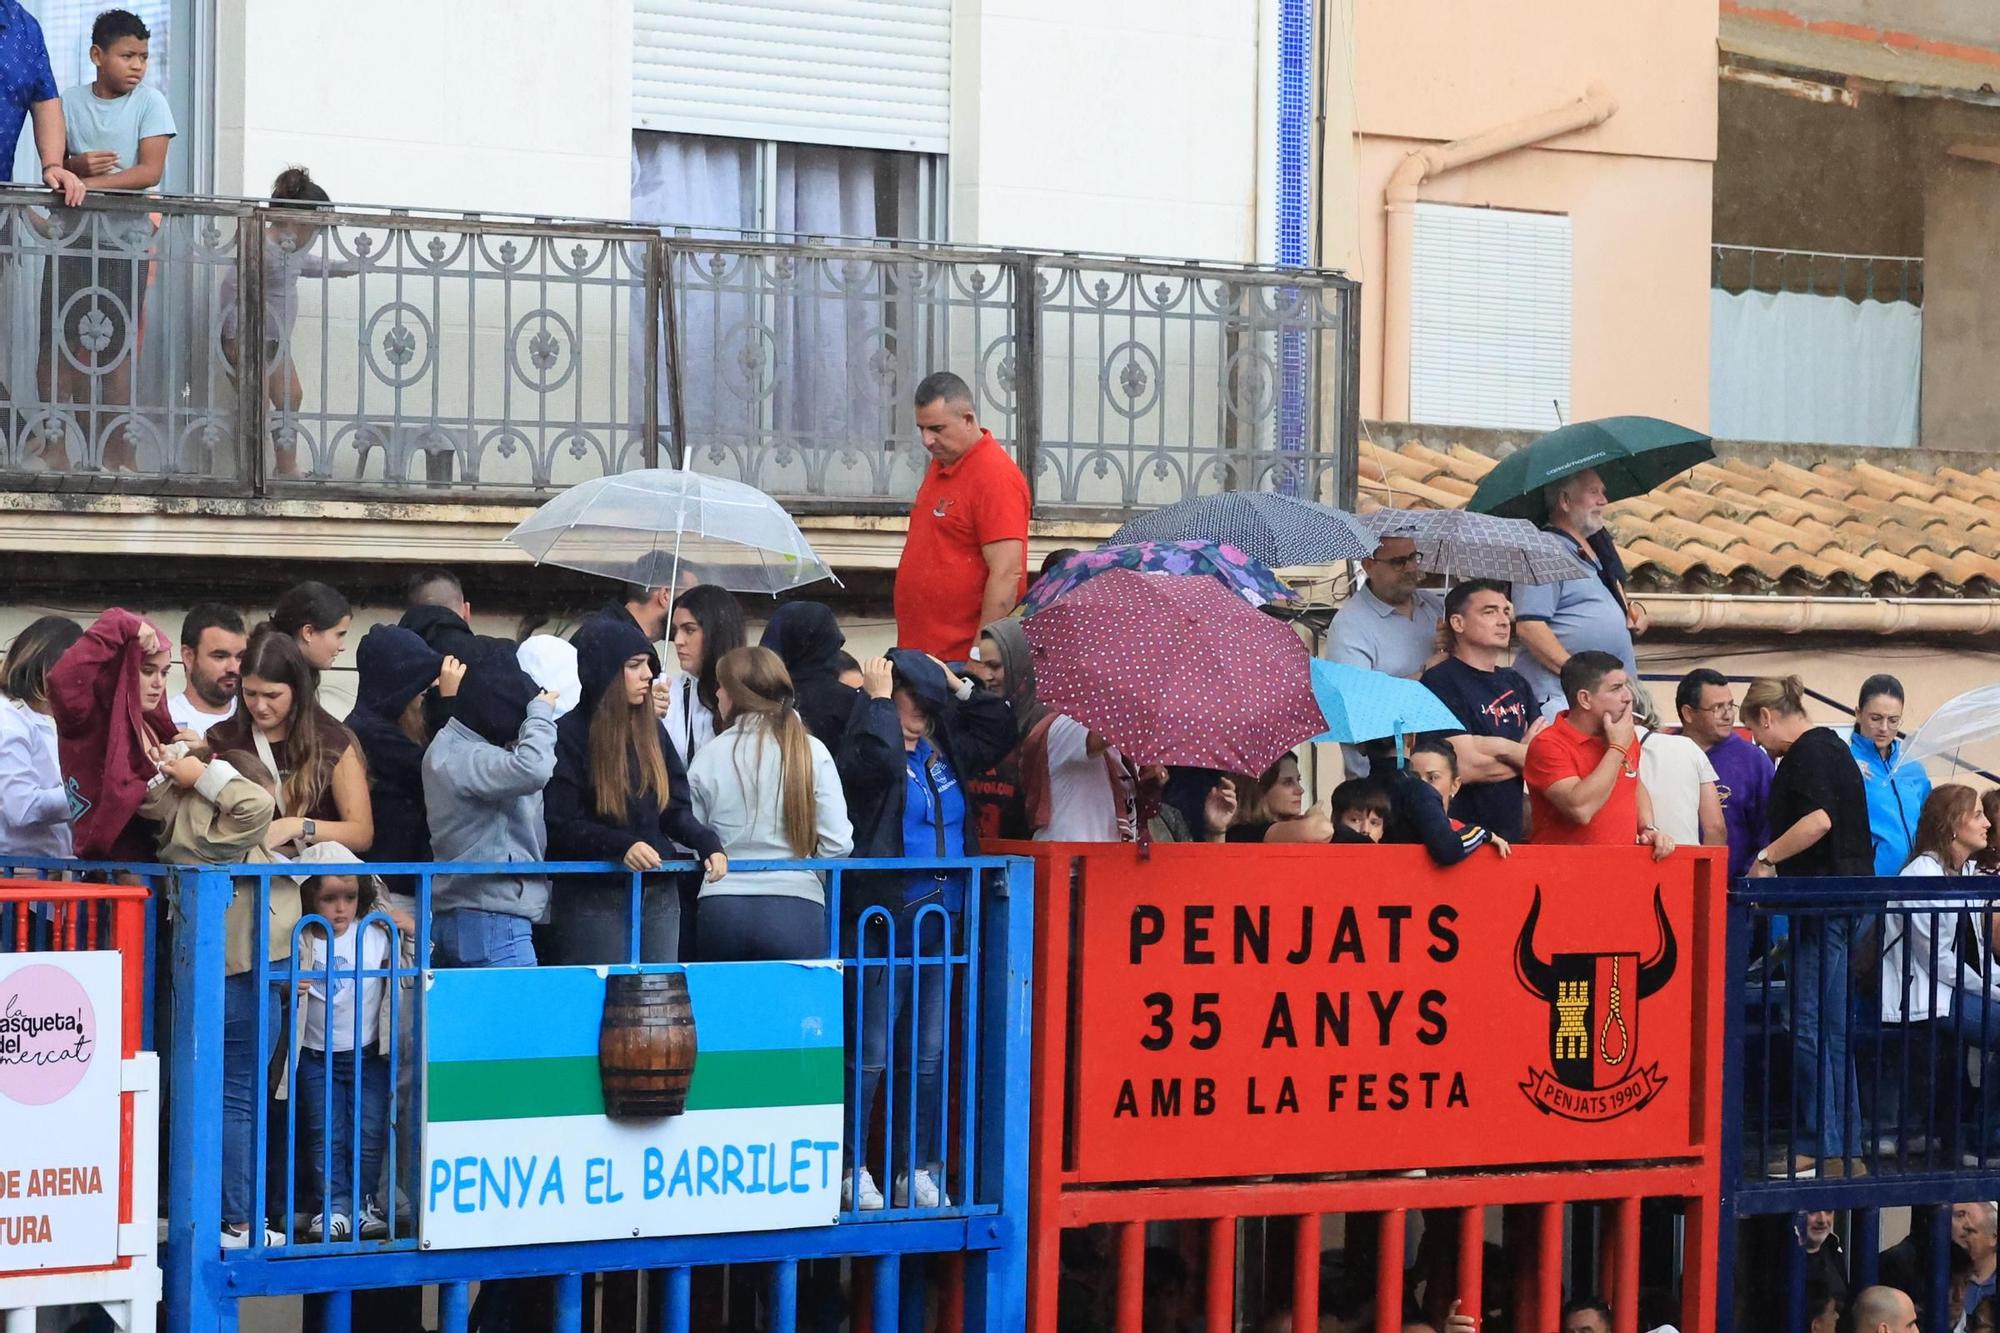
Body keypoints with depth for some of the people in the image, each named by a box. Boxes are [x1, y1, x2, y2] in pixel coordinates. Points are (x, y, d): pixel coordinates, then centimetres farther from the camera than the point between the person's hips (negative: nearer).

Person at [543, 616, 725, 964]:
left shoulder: (652, 730, 11)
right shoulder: (568, 736, -7)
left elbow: (676, 809, 12)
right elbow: (559, 825, -11)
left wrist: (707, 842, -7)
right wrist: (620, 846, -24)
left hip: (660, 895, 5)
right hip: (594, 898, -5)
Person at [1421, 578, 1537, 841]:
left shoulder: (1515, 683, 16)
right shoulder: (1441, 682, -11)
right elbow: (1465, 768, -19)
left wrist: (1501, 747, -12)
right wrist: (1522, 754, -2)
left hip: (1511, 836, 7)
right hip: (1461, 838, -7)